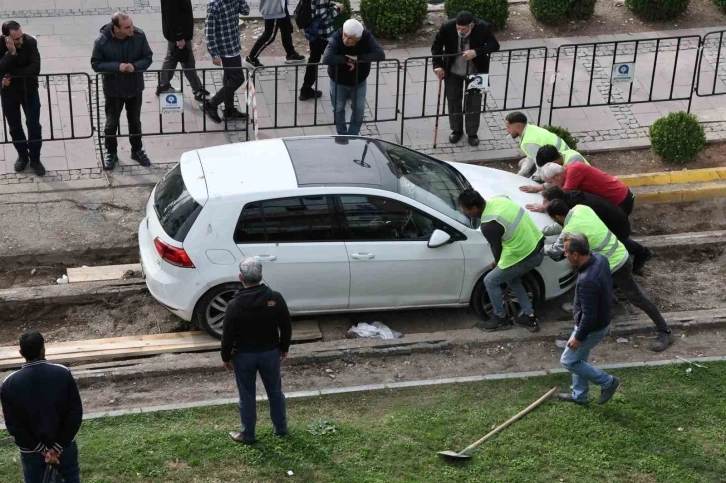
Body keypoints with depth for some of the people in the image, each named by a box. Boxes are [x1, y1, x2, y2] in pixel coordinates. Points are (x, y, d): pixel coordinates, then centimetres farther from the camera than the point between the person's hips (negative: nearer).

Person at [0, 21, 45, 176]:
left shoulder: (30, 42, -22)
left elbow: (35, 68, -25)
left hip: (29, 90, -1)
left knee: (34, 125, 3)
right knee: (14, 127, 13)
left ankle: (35, 159, 21)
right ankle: (22, 156, 35)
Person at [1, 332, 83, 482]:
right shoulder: (63, 374, -15)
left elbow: (13, 425, -13)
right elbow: (75, 413, -14)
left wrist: (40, 449, -7)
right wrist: (58, 446, -9)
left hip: (30, 450, -1)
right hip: (64, 444, 1)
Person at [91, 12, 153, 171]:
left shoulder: (139, 35, -16)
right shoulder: (102, 41, -22)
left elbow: (148, 57, -6)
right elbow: (96, 64, -14)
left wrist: (135, 66, -26)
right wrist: (117, 67, -28)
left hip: (135, 87, 2)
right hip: (113, 89, -2)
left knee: (135, 121, 19)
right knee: (111, 123, 13)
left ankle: (137, 151, 38)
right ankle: (111, 153, 32)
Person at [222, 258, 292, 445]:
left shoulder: (235, 304, -21)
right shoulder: (275, 298, -14)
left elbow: (228, 335, -13)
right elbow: (286, 327, -4)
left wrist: (226, 357, 3)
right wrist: (284, 348, 12)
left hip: (244, 355, -2)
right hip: (270, 352, 2)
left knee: (247, 396, 13)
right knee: (275, 391, 21)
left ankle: (248, 435, 26)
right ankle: (281, 428, 36)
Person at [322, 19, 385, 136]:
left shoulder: (367, 37, -27)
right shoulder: (336, 38, -32)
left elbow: (380, 55, -35)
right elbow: (326, 59, -45)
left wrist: (358, 58, -39)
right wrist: (346, 60, -40)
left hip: (359, 83, 2)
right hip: (338, 83, -2)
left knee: (359, 110, 14)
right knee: (338, 109, 14)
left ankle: (352, 136, 35)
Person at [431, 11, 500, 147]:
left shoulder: (484, 28, -27)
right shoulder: (447, 27, -24)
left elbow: (494, 45, -20)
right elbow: (436, 46, -9)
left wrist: (476, 52, -36)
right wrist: (438, 65, -21)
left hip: (475, 71, -1)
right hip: (453, 71, 1)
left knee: (473, 102, 6)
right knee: (453, 100, 12)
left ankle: (472, 133, 24)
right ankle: (456, 130, 32)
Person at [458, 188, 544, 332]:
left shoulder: (488, 225, -22)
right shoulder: (499, 199, 1)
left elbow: (497, 248, -6)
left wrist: (497, 263, 18)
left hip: (524, 256, -8)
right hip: (538, 246, 8)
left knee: (490, 281, 11)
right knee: (509, 276, 29)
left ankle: (500, 319, 26)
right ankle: (529, 316, 31)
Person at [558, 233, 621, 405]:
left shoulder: (587, 281, -38)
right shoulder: (599, 258, -11)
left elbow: (589, 316, -31)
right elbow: (608, 286, 8)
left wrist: (578, 337, -17)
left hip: (592, 329, -9)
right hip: (602, 321, 9)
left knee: (568, 361, 11)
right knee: (580, 358, 25)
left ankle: (607, 382, 19)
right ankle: (579, 395, 41)